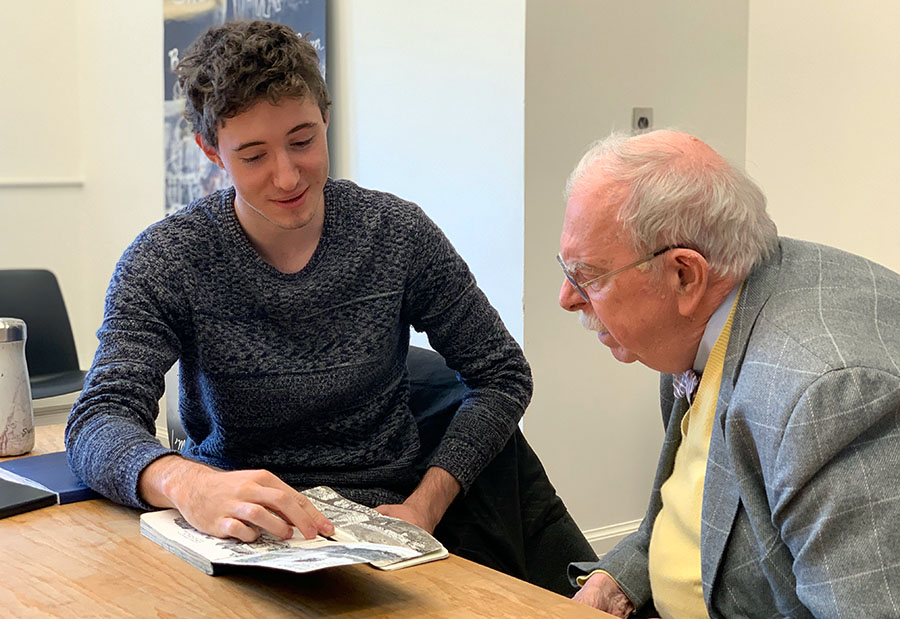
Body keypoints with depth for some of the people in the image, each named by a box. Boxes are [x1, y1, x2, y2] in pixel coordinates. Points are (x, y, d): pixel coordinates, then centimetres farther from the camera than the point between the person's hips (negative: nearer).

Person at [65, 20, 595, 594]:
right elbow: (100, 421, -18)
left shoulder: (397, 233, -2)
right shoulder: (165, 263, -7)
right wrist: (188, 484, -41)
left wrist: (426, 504, -10)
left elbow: (503, 375, 4)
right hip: (238, 527, -1)